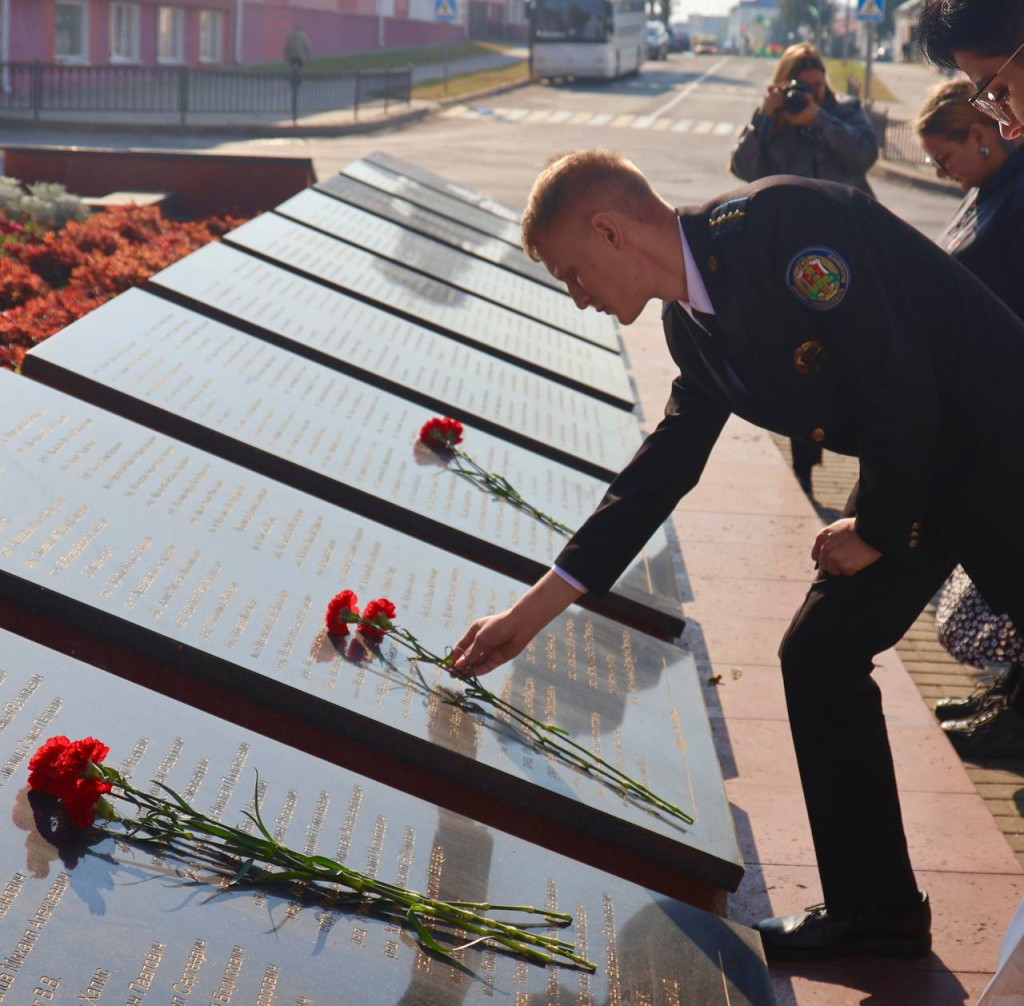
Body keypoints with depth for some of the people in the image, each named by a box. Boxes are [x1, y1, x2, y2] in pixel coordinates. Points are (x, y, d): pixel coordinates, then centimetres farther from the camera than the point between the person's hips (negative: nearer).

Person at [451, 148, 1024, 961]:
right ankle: (876, 909, 20)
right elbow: (664, 465, 10)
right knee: (819, 656, 7)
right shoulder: (694, 323, 3)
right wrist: (534, 611, 10)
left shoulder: (784, 223, -24)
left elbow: (901, 386, -26)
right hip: (916, 475, 8)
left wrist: (876, 529, -10)